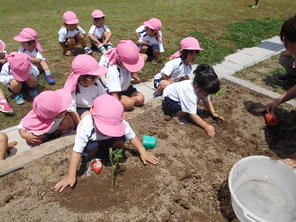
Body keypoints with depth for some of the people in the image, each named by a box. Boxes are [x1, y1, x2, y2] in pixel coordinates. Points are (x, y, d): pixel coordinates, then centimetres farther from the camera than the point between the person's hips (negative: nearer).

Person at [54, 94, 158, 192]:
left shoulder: (120, 124, -35)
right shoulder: (86, 126, -42)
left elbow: (132, 136, -19)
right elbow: (77, 151, -39)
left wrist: (143, 152, -24)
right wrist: (71, 176, -38)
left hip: (108, 140, 2)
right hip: (91, 141, -2)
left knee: (120, 141, -25)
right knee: (93, 147, -33)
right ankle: (91, 159, 1)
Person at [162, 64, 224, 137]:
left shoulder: (202, 88, -18)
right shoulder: (190, 93, -40)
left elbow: (207, 101, -3)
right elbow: (192, 115, -35)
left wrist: (213, 113, -15)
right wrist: (206, 126, -35)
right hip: (169, 100, -8)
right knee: (188, 110, -30)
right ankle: (175, 114, -5)